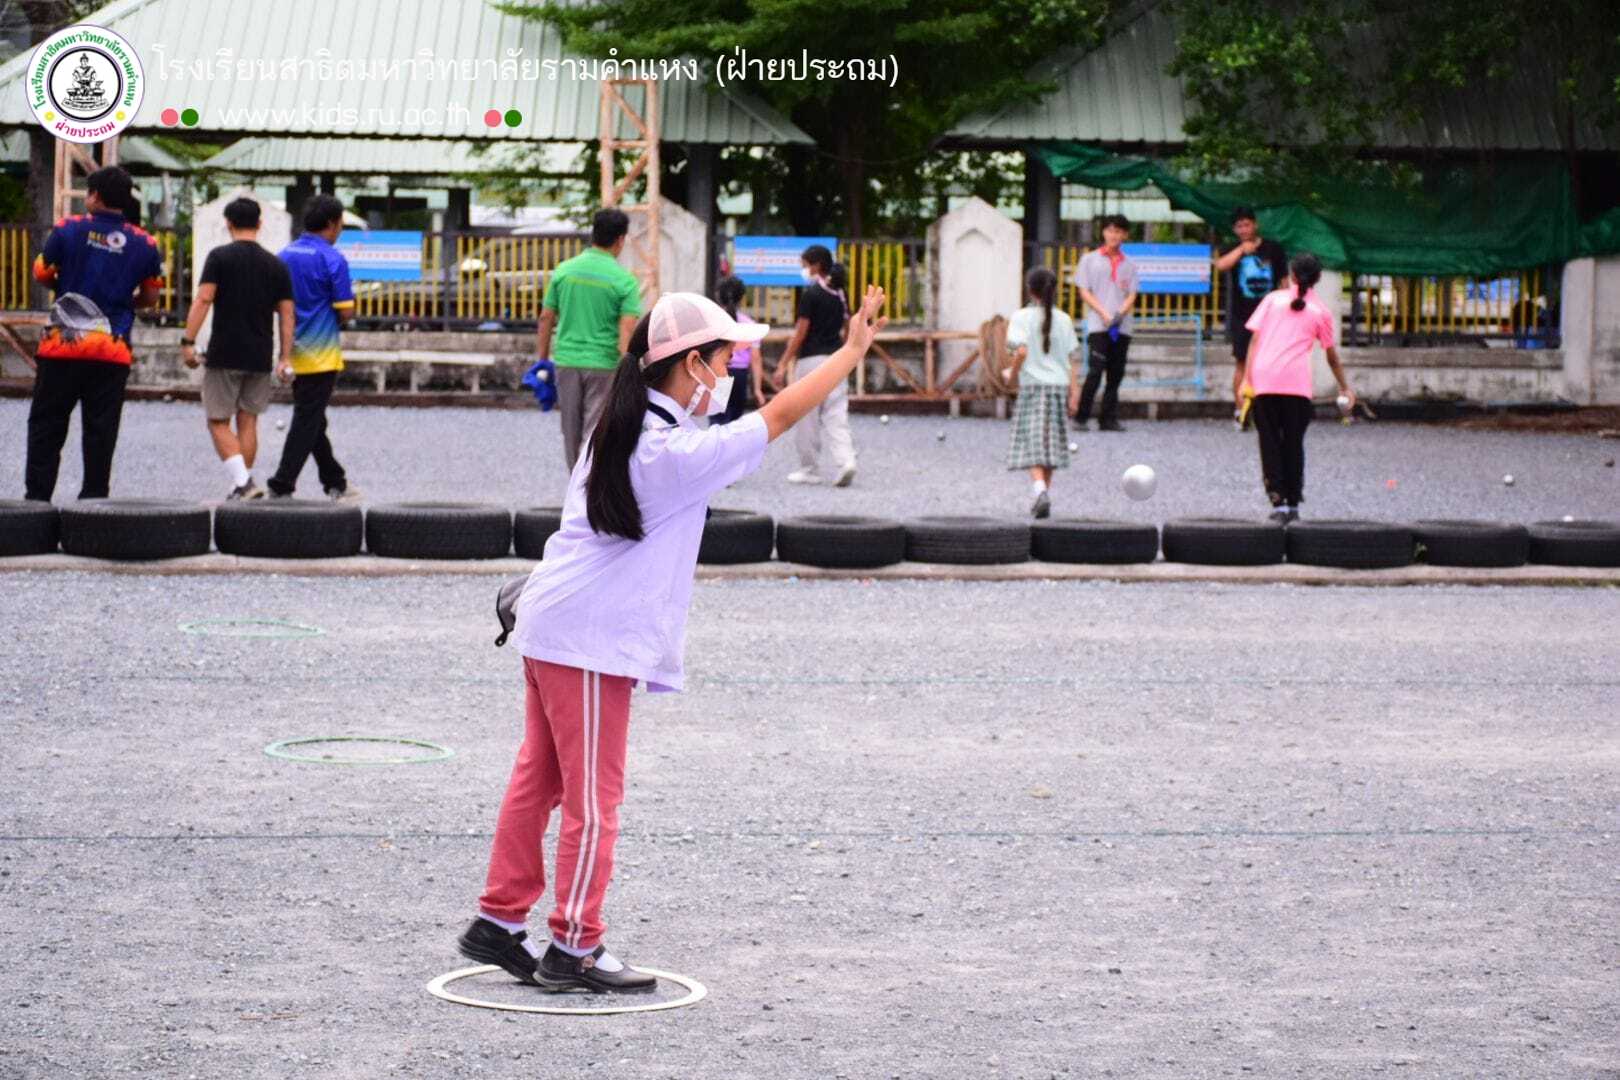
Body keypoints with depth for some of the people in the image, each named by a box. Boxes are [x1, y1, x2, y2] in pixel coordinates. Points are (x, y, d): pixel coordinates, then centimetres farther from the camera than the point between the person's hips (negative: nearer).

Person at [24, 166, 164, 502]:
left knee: (46, 424, 6)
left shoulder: (69, 229, -3)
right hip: (114, 351, 2)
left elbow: (41, 274, 5)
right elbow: (150, 297, 11)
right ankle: (94, 497, 6)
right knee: (101, 430, 7)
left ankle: (37, 496, 4)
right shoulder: (144, 244, 3)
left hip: (63, 346, -1)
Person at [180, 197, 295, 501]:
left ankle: (241, 482, -14)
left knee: (218, 422, 1)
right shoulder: (276, 265, 7)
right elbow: (287, 314, 5)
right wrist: (286, 357, 7)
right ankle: (245, 483, 15)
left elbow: (204, 299, -13)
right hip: (260, 359, 4)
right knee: (248, 421, 13)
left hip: (224, 355, -4)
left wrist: (188, 341, -12)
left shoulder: (220, 257, -4)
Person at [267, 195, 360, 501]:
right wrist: (341, 317, 8)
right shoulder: (333, 260, -14)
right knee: (307, 422, -3)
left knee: (312, 420, 15)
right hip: (321, 353, -7)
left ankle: (335, 482, 26)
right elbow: (345, 312, -14)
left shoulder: (285, 255, 7)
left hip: (294, 351, 7)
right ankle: (281, 486, -7)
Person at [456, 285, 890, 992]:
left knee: (539, 779, 16)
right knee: (593, 799, -1)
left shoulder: (619, 431, 8)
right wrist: (853, 350, -12)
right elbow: (779, 416, -17)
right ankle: (572, 952, 5)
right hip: (591, 641, -9)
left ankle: (498, 923, 23)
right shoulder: (677, 452, -19)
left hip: (551, 625, 9)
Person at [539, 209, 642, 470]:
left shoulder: (564, 270, 3)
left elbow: (546, 318, 6)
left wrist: (543, 358, 16)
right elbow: (627, 330, -14)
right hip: (604, 364, -3)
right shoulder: (624, 281, -7)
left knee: (571, 433, 15)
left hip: (567, 360, 4)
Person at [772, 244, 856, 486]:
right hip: (836, 357, 6)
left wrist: (784, 365, -9)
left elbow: (801, 332, -12)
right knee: (836, 415, 4)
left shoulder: (811, 293, -11)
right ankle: (845, 460, -14)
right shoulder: (840, 294, 10)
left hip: (812, 359, -6)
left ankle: (810, 470, 10)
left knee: (808, 418, 4)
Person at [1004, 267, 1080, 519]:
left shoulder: (1022, 317, -6)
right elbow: (1071, 360, 4)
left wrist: (1013, 375, 0)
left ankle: (1040, 491, -26)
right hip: (1059, 385, 4)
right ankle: (1045, 493, 17)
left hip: (1032, 386, -4)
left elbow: (1021, 351, -17)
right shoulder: (1063, 319, 5)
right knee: (1051, 443, 14)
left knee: (1033, 444, -5)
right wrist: (1074, 392, 6)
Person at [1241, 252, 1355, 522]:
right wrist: (1345, 388, 28)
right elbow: (1332, 357, 16)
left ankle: (1278, 502, -3)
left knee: (1270, 442, 6)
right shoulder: (1321, 311, 11)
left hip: (1263, 380, 0)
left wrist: (1248, 378, 1)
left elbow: (1255, 339, 3)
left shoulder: (1273, 298, 11)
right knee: (1293, 443, 13)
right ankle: (1293, 503, 17)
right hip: (1297, 384, 0)